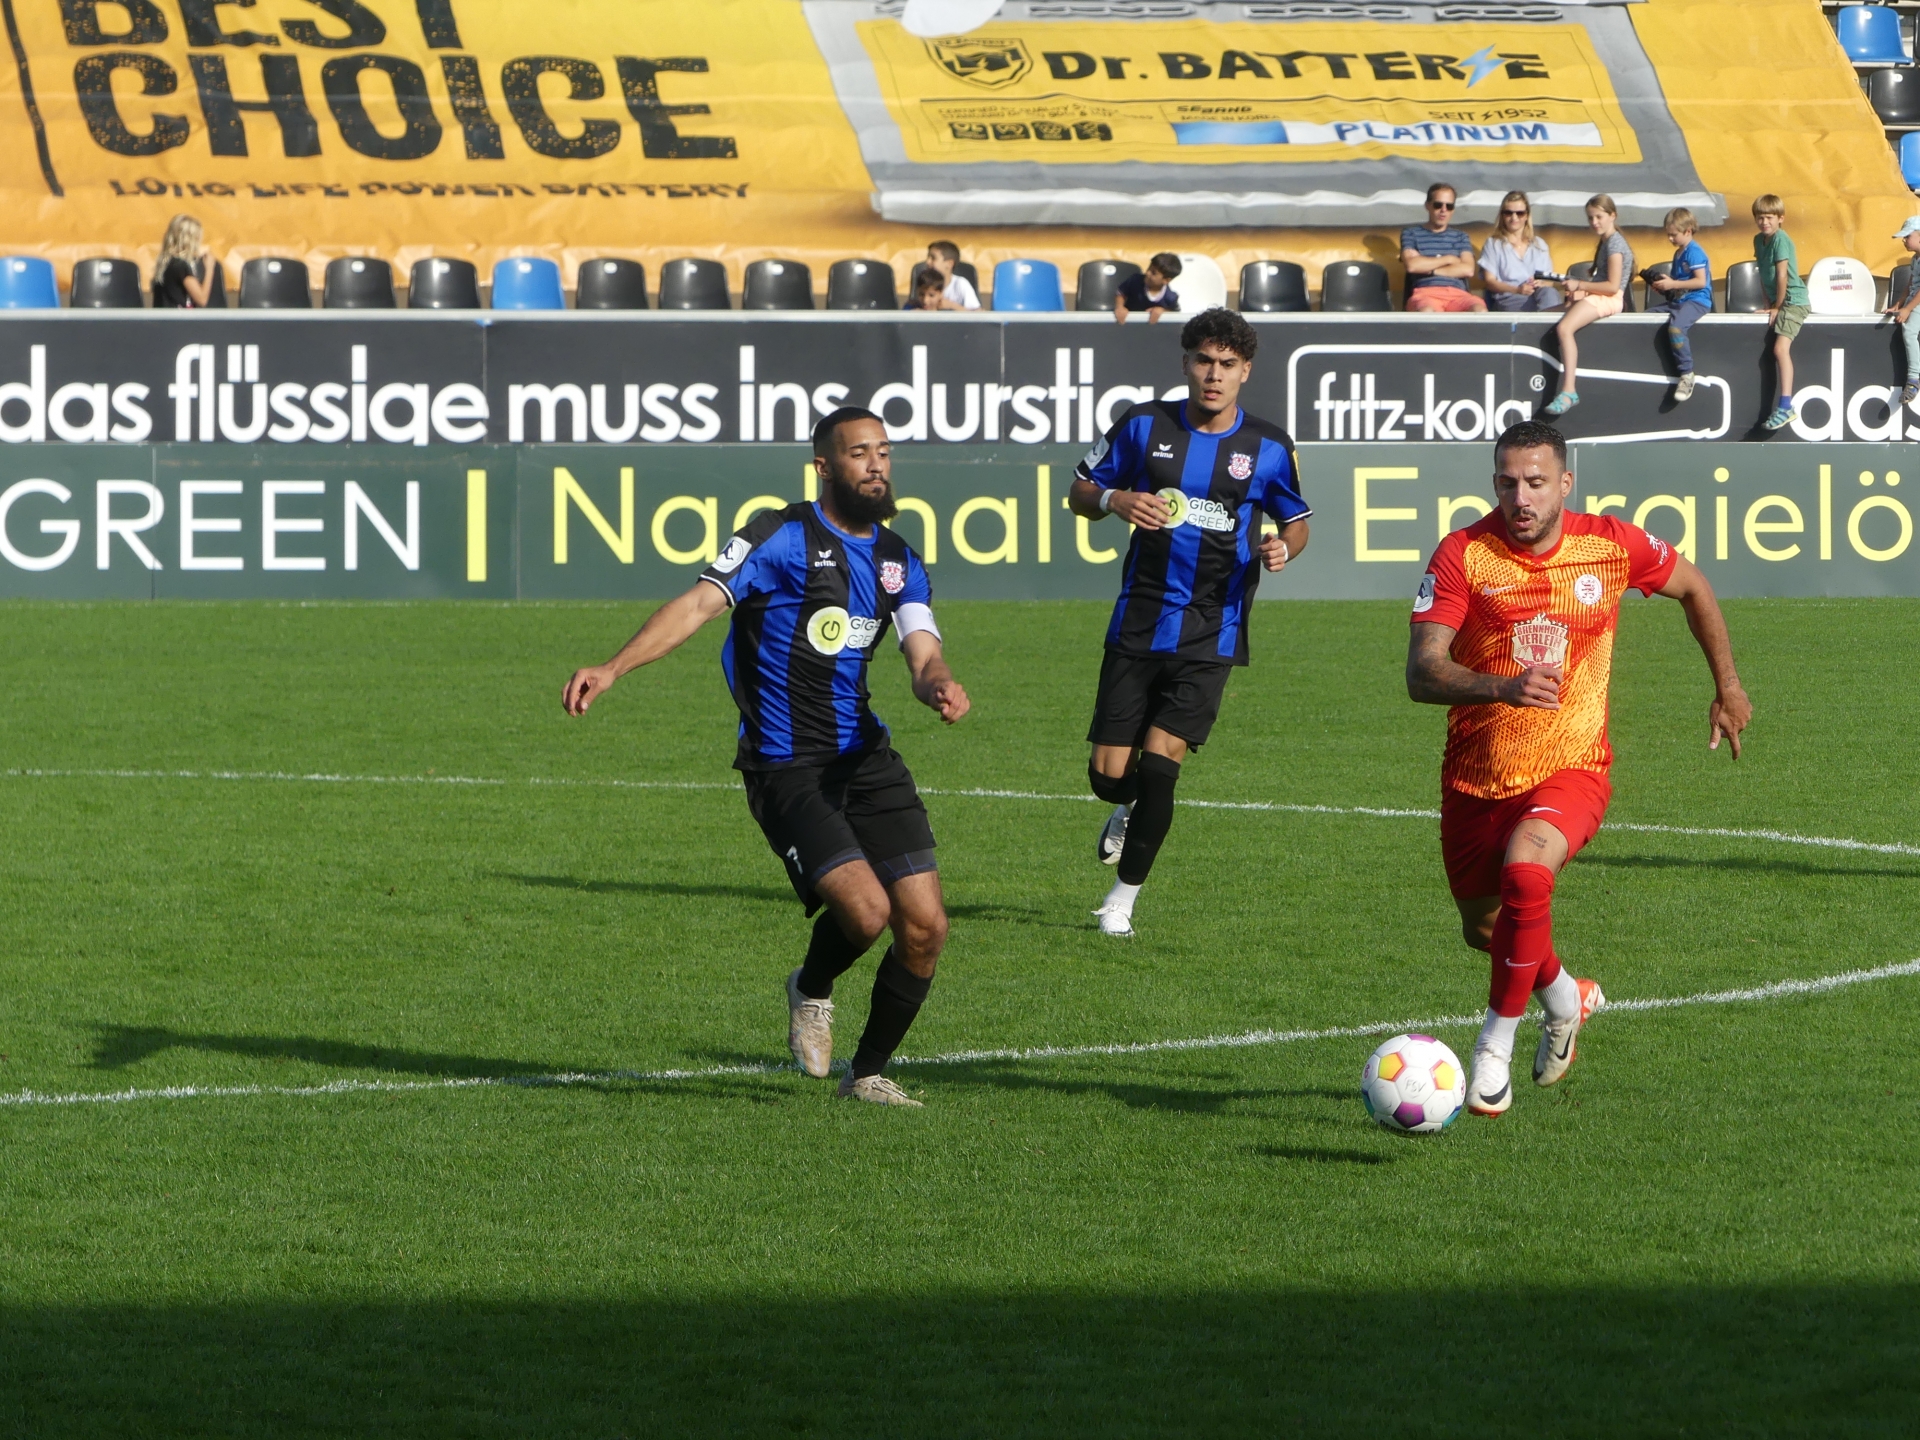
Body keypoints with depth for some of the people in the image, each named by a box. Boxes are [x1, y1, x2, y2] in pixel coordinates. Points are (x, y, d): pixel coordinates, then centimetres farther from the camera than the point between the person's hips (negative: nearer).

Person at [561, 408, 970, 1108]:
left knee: (925, 926, -2)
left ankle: (868, 1072, 21)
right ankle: (811, 991, 14)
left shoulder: (899, 561, 12)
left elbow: (922, 653, 3)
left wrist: (939, 685, -23)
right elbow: (699, 603, -16)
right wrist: (612, 668, -29)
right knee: (865, 908, -23)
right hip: (785, 767, -6)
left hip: (865, 757, 6)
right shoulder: (783, 536, -7)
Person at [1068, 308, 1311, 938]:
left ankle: (1124, 897, 6)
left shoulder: (1269, 447, 1)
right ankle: (1130, 808, 39)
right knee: (1109, 775, -1)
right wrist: (1114, 499, -13)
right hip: (1139, 621, 1)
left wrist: (1282, 549, -8)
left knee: (1157, 763, -13)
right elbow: (1079, 491, 10)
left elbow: (1297, 521, 15)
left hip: (1211, 635, -1)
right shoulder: (1145, 425, 1)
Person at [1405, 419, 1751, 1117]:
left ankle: (1495, 1046, -16)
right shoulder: (1463, 554, -15)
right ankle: (1566, 998, 49)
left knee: (1525, 872, -31)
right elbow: (1422, 673, -25)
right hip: (1476, 775, 2)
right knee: (1482, 926, 16)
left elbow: (1693, 588, 13)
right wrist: (1504, 686, -42)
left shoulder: (1612, 545, -9)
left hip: (1570, 769, -2)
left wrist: (1728, 686, 19)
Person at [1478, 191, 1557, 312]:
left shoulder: (1539, 245, 27)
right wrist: (1517, 290, -12)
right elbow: (1489, 281, 6)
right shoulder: (1493, 244, 16)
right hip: (1508, 299, -3)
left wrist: (1542, 284, -8)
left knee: (1550, 293, -37)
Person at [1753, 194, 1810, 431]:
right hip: (1776, 301, 10)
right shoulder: (1759, 240, 8)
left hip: (1793, 300, -10)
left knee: (1780, 348, -22)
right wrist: (1769, 303, 10)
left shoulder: (1780, 239, -16)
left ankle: (1785, 406, -28)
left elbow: (1782, 276, -18)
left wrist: (1777, 306, -12)